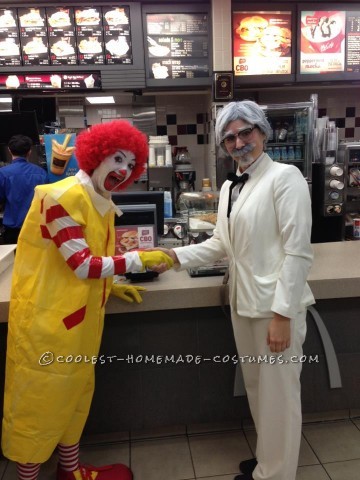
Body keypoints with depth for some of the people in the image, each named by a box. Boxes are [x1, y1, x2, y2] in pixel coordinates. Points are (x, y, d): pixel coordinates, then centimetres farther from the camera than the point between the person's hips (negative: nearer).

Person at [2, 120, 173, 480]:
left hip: (79, 316, 9)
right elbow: (82, 266, -23)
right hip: (46, 318, -9)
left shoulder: (101, 203, 7)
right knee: (39, 400, 9)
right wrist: (142, 259, -19)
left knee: (75, 394, 21)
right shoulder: (62, 197, -20)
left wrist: (112, 286, 4)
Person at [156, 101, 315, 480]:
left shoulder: (285, 177, -12)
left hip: (276, 305, -7)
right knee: (257, 388, 22)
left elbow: (297, 252, -16)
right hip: (243, 302, 8)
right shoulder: (229, 187, 11)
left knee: (278, 394, 8)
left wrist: (282, 314, -19)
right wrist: (177, 256, -1)